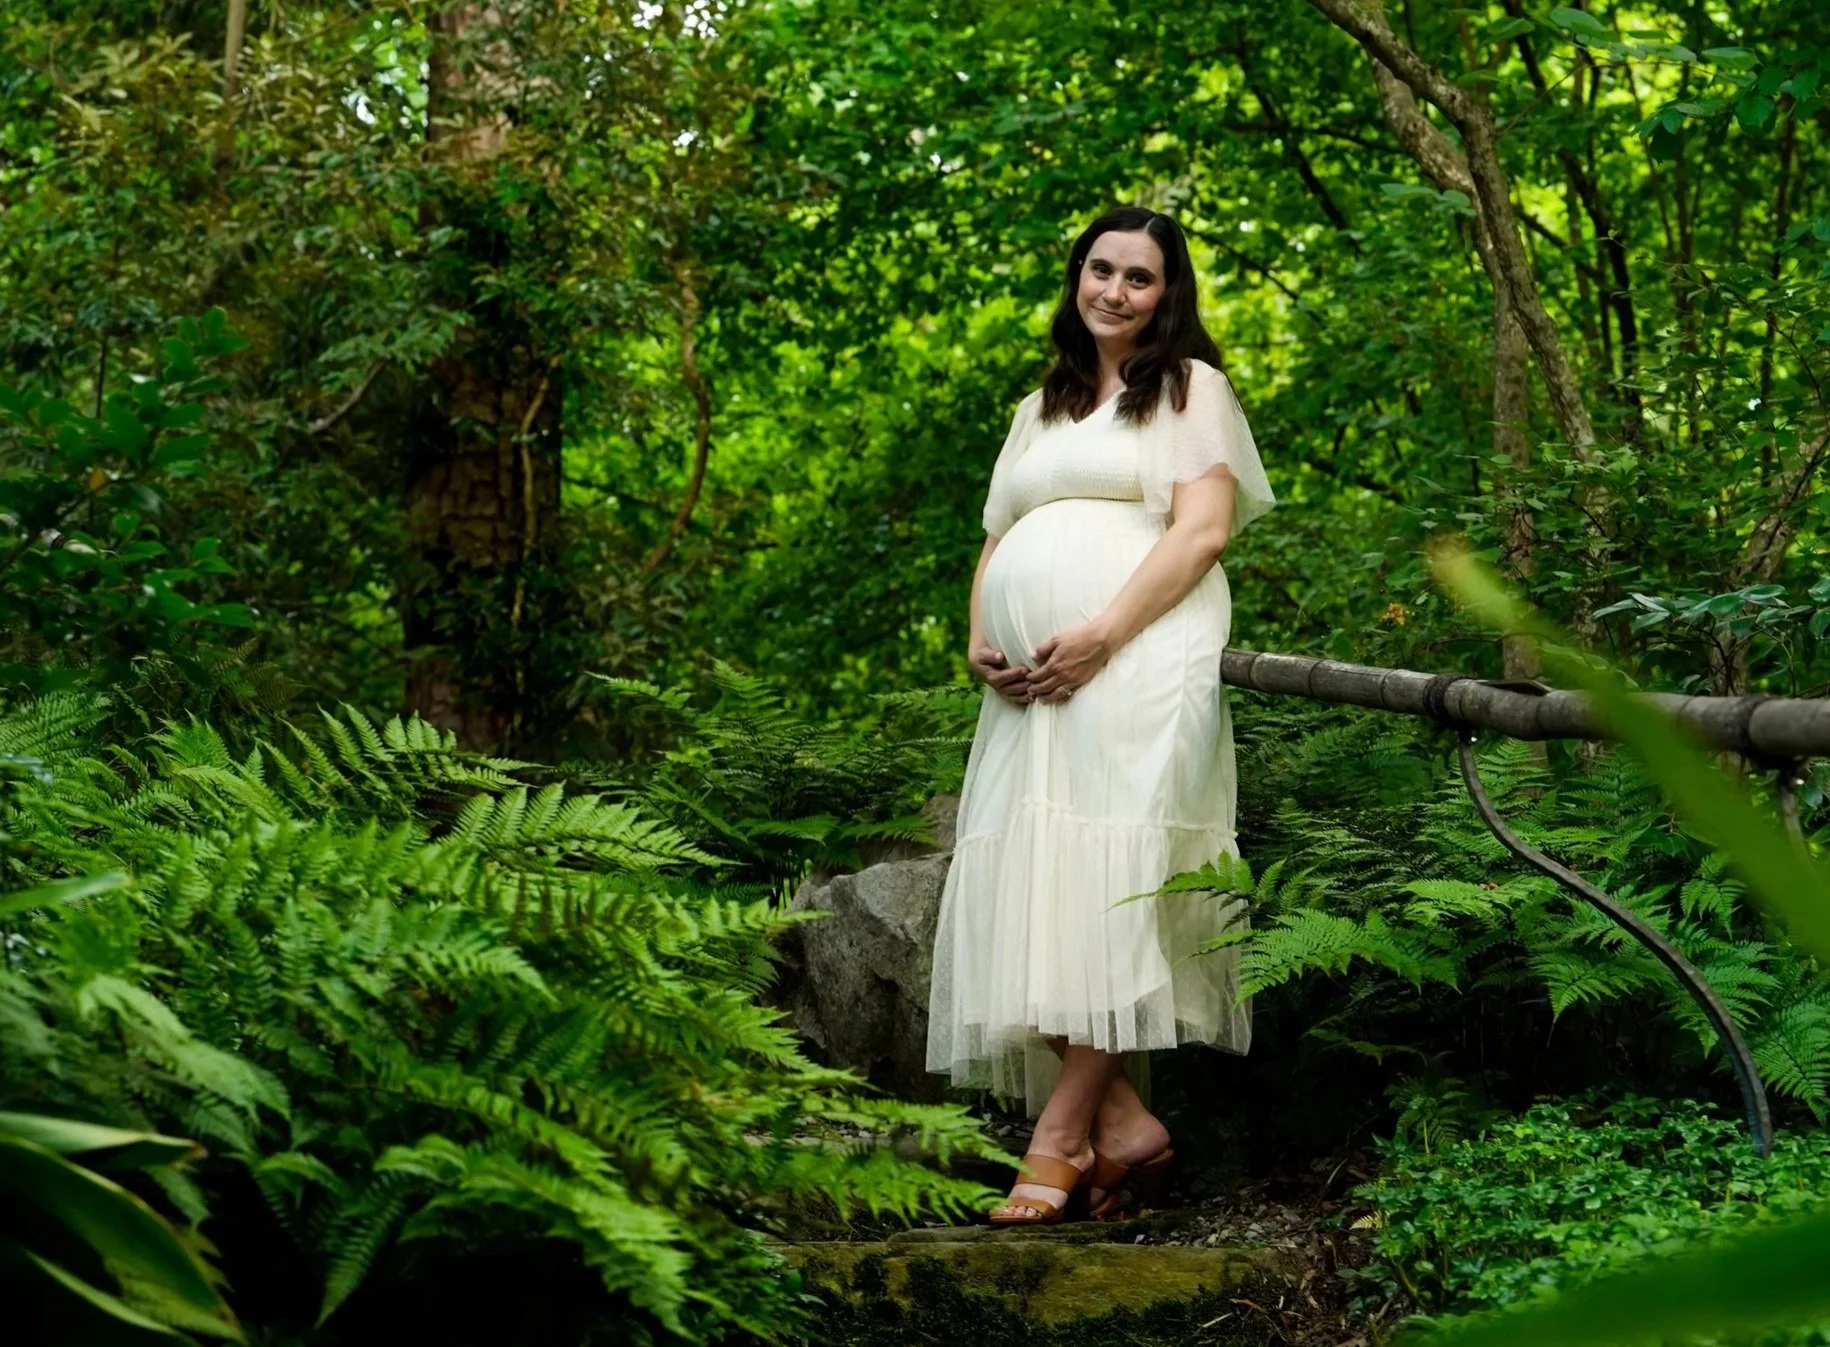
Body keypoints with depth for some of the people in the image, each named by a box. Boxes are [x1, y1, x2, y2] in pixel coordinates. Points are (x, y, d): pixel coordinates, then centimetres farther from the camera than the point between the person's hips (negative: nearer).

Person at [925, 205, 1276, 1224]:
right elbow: (996, 546, 25)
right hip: (1030, 684, 7)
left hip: (1138, 667, -6)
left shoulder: (1190, 387, 10)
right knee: (1026, 898, -7)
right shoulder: (1040, 410, 28)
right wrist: (980, 644, 4)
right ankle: (1123, 1122, -7)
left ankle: (1062, 1135, -17)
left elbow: (1205, 529, -4)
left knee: (1105, 884, -17)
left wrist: (1101, 634, -16)